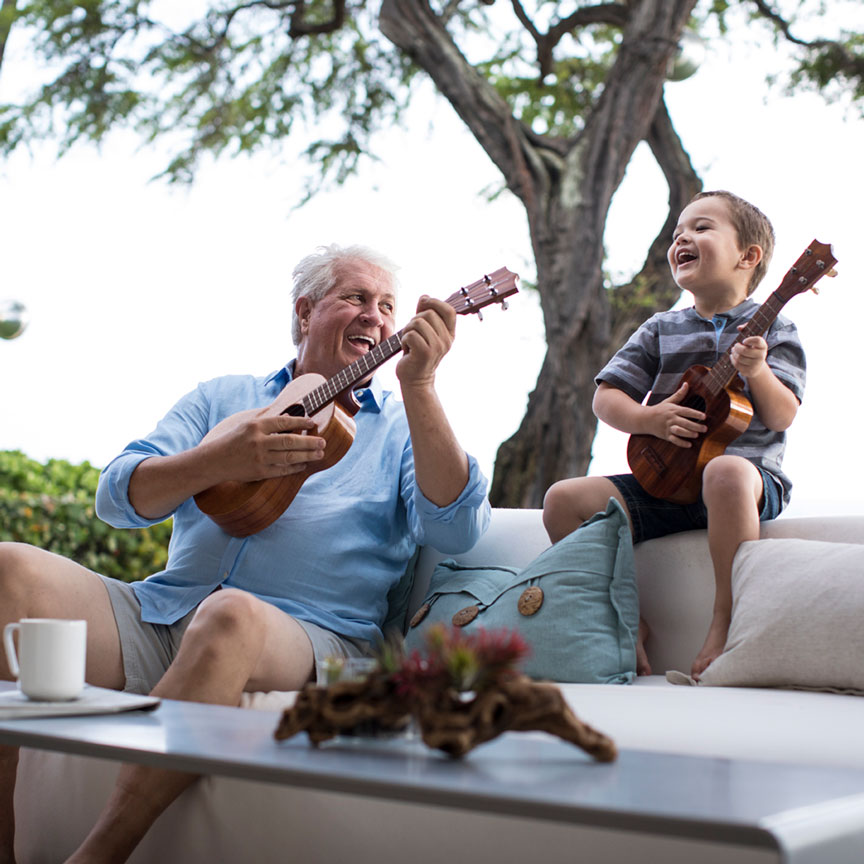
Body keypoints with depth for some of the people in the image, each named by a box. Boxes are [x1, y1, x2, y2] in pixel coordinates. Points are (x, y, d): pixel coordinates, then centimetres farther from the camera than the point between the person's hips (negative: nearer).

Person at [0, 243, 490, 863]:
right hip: (159, 615, 4)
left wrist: (419, 384, -14)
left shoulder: (405, 427, 15)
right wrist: (219, 462, -10)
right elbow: (117, 497, 9)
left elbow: (456, 530, -6)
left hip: (305, 632, -3)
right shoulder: (222, 398, 22)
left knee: (232, 616, -39)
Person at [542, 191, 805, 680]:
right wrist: (651, 419, -11)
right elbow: (606, 398, 8)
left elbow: (783, 417, -7)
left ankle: (727, 621, -27)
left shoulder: (773, 330, 4)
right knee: (564, 500, -15)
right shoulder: (660, 330, 13)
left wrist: (758, 372, -26)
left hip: (750, 475, -4)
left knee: (726, 474, -42)